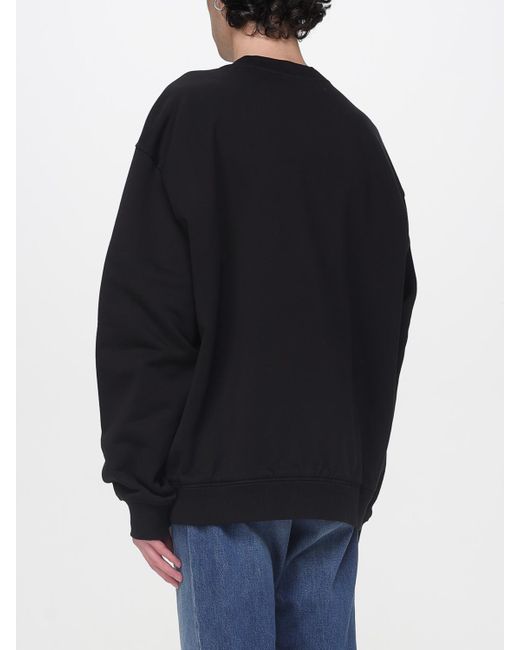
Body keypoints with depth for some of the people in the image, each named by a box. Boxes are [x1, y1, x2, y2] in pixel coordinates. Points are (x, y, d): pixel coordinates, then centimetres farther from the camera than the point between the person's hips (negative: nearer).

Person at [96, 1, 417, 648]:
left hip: (224, 473, -5)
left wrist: (143, 491, -7)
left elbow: (144, 314, -11)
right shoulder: (359, 135, 10)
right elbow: (391, 317, 13)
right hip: (337, 483, 5)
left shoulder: (192, 112, -6)